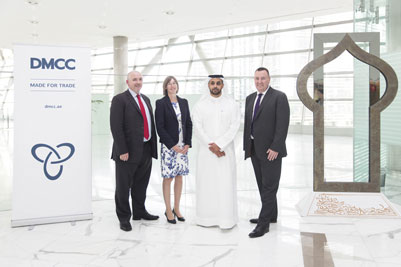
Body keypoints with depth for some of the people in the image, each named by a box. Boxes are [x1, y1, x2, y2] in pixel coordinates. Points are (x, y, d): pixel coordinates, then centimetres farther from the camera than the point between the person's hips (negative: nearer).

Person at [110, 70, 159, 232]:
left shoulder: (146, 99, 16)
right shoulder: (119, 100, -7)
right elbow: (116, 127, -14)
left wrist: (152, 146, 11)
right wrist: (122, 151, -19)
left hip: (146, 150, 7)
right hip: (129, 152, -7)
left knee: (141, 184, 18)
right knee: (124, 186, 5)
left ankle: (139, 212, 34)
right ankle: (124, 218, 18)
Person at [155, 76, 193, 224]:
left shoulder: (184, 102, 10)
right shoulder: (161, 103, -4)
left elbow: (189, 124, 10)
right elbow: (160, 127, -9)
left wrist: (187, 144, -1)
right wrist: (173, 146, -13)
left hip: (183, 146, 5)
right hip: (169, 146, -5)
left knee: (179, 177, 10)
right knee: (168, 178, 1)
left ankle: (176, 208, 22)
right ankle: (168, 211, 13)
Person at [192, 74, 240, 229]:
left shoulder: (231, 104, 3)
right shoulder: (200, 105, 4)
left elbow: (234, 126, -5)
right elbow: (197, 128, -3)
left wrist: (219, 144, -14)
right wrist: (211, 146, -12)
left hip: (226, 150, -1)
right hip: (206, 151, 1)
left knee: (226, 183, -3)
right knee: (206, 183, 3)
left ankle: (227, 219, 3)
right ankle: (207, 217, 13)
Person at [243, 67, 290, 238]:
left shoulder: (279, 97, -7)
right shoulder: (250, 98, 14)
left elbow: (282, 124, -13)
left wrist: (275, 148, -18)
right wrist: (247, 146, 12)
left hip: (271, 150, -7)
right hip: (254, 150, 7)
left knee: (269, 187, -4)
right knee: (263, 185, 14)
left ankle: (263, 223, 0)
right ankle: (271, 215, 27)